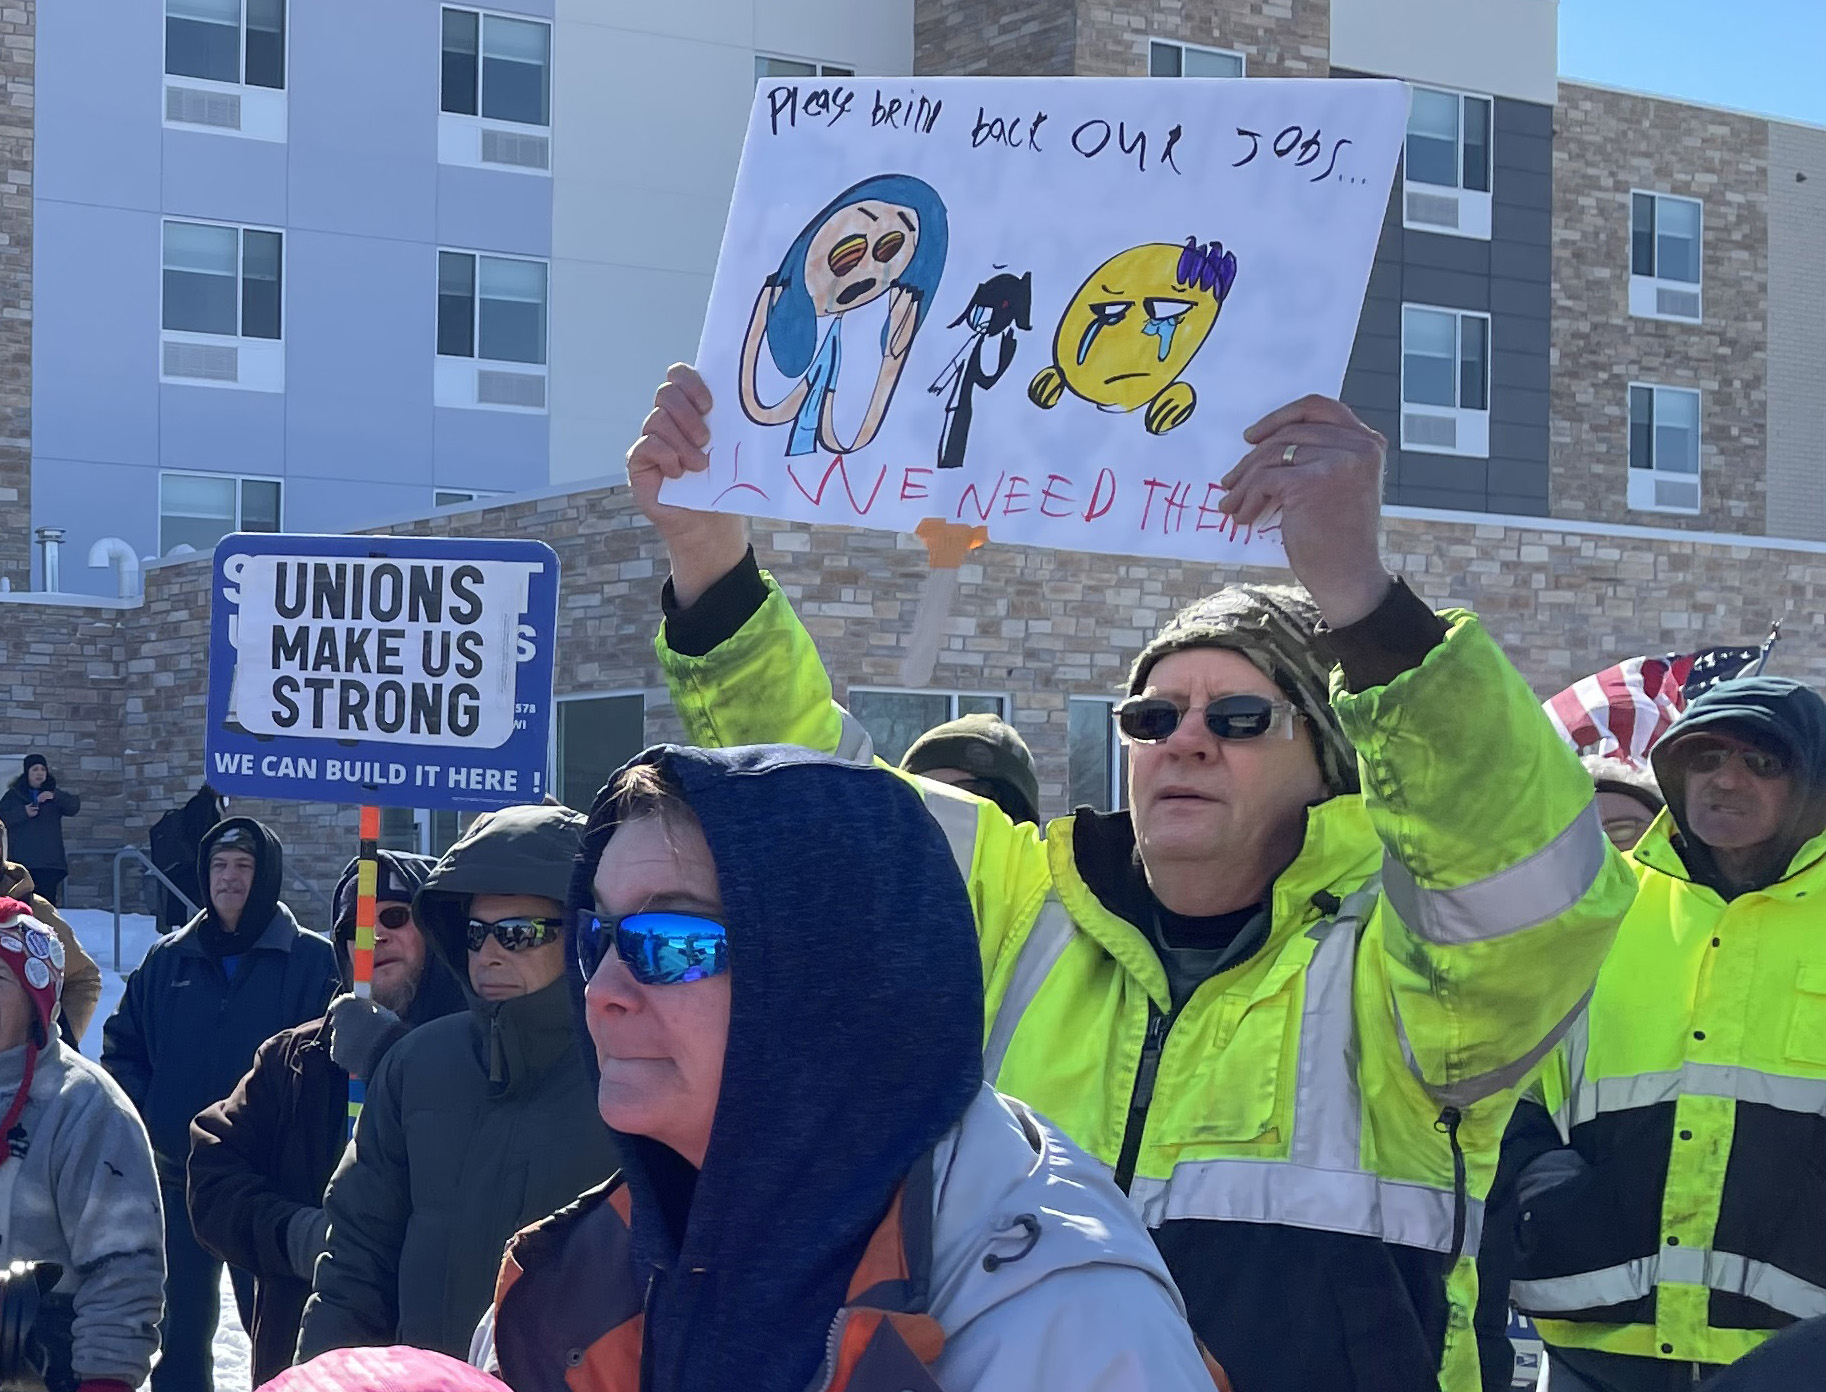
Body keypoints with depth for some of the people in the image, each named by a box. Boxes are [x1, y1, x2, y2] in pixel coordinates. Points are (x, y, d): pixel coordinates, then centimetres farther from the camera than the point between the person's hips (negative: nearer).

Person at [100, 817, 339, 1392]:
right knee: (181, 1326, 13)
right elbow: (122, 1047, 15)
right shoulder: (168, 960, 8)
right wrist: (140, 1116, 1)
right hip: (178, 1178, 4)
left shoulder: (312, 961, -4)